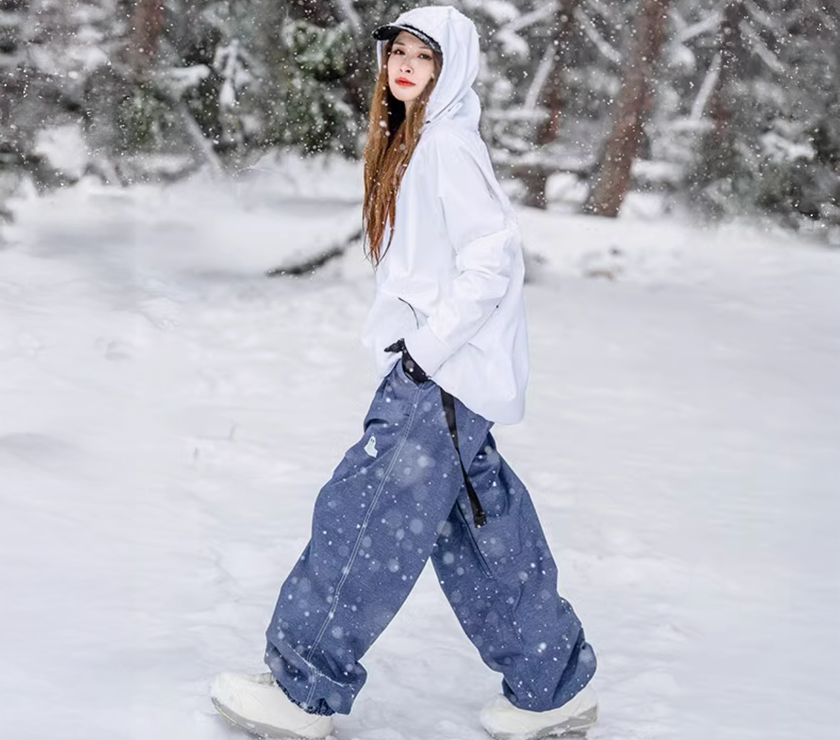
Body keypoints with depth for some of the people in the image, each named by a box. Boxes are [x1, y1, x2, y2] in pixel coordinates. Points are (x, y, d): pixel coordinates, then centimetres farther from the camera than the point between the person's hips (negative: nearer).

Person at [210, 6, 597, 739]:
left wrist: (429, 345, -18)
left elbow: (495, 259, -20)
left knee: (368, 517, -4)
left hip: (448, 374, -10)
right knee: (479, 529, 12)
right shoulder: (408, 143, 15)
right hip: (426, 365, 10)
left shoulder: (450, 147, -14)